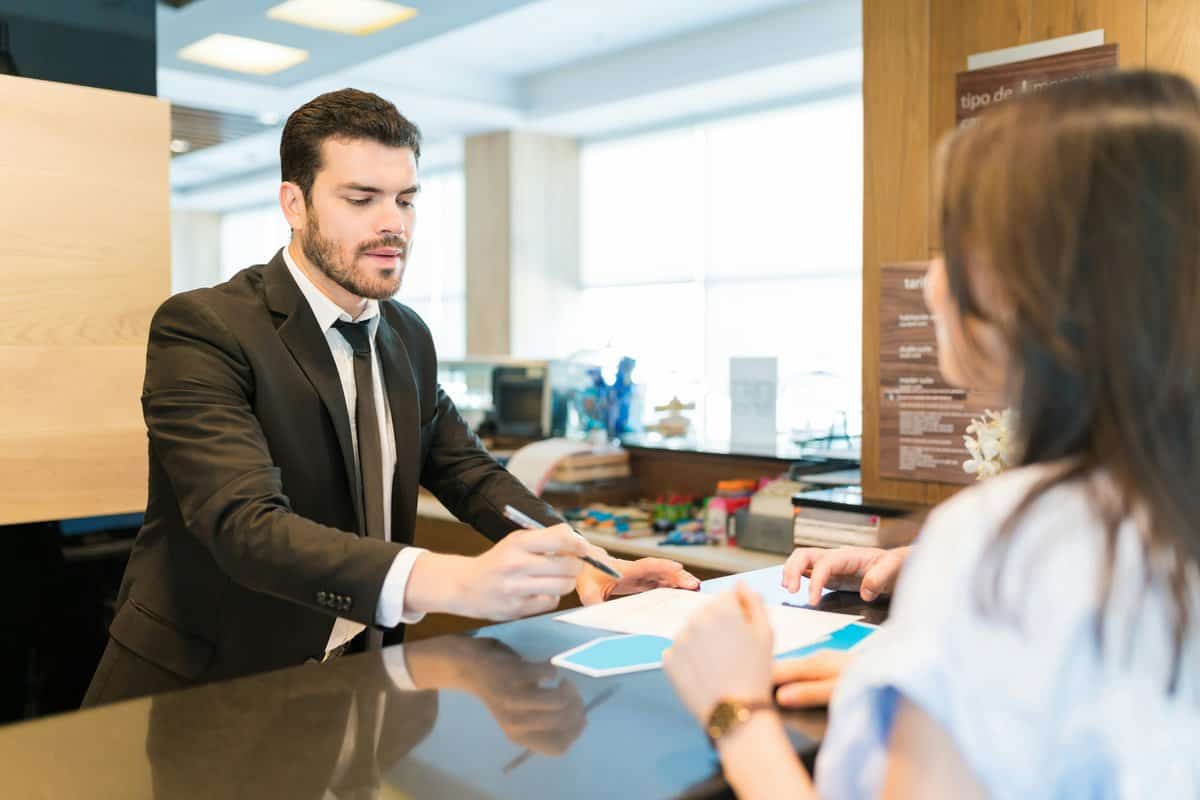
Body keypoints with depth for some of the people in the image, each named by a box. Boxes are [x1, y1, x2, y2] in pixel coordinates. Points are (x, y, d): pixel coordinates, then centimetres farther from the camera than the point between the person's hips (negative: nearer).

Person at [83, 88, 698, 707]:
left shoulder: (409, 337, 6)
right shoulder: (201, 330, -16)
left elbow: (467, 471, 11)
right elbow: (245, 524, -27)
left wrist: (581, 560, -7)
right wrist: (456, 581, -42)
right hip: (200, 692, -4)